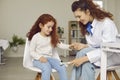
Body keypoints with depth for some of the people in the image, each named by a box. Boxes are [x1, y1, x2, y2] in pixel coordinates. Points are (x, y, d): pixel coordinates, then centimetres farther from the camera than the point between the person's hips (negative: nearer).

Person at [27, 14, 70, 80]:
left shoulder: (52, 37, 9)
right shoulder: (36, 37, -6)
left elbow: (60, 45, 4)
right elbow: (32, 51, -4)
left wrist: (69, 46, -15)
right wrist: (40, 57, -21)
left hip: (49, 58, 5)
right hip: (38, 59, -5)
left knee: (62, 68, -17)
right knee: (47, 68, -34)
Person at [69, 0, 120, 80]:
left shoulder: (107, 23, -20)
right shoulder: (87, 26, 3)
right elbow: (94, 46, 8)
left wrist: (84, 58, -33)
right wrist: (84, 46, -15)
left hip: (112, 55, -6)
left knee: (82, 53, -28)